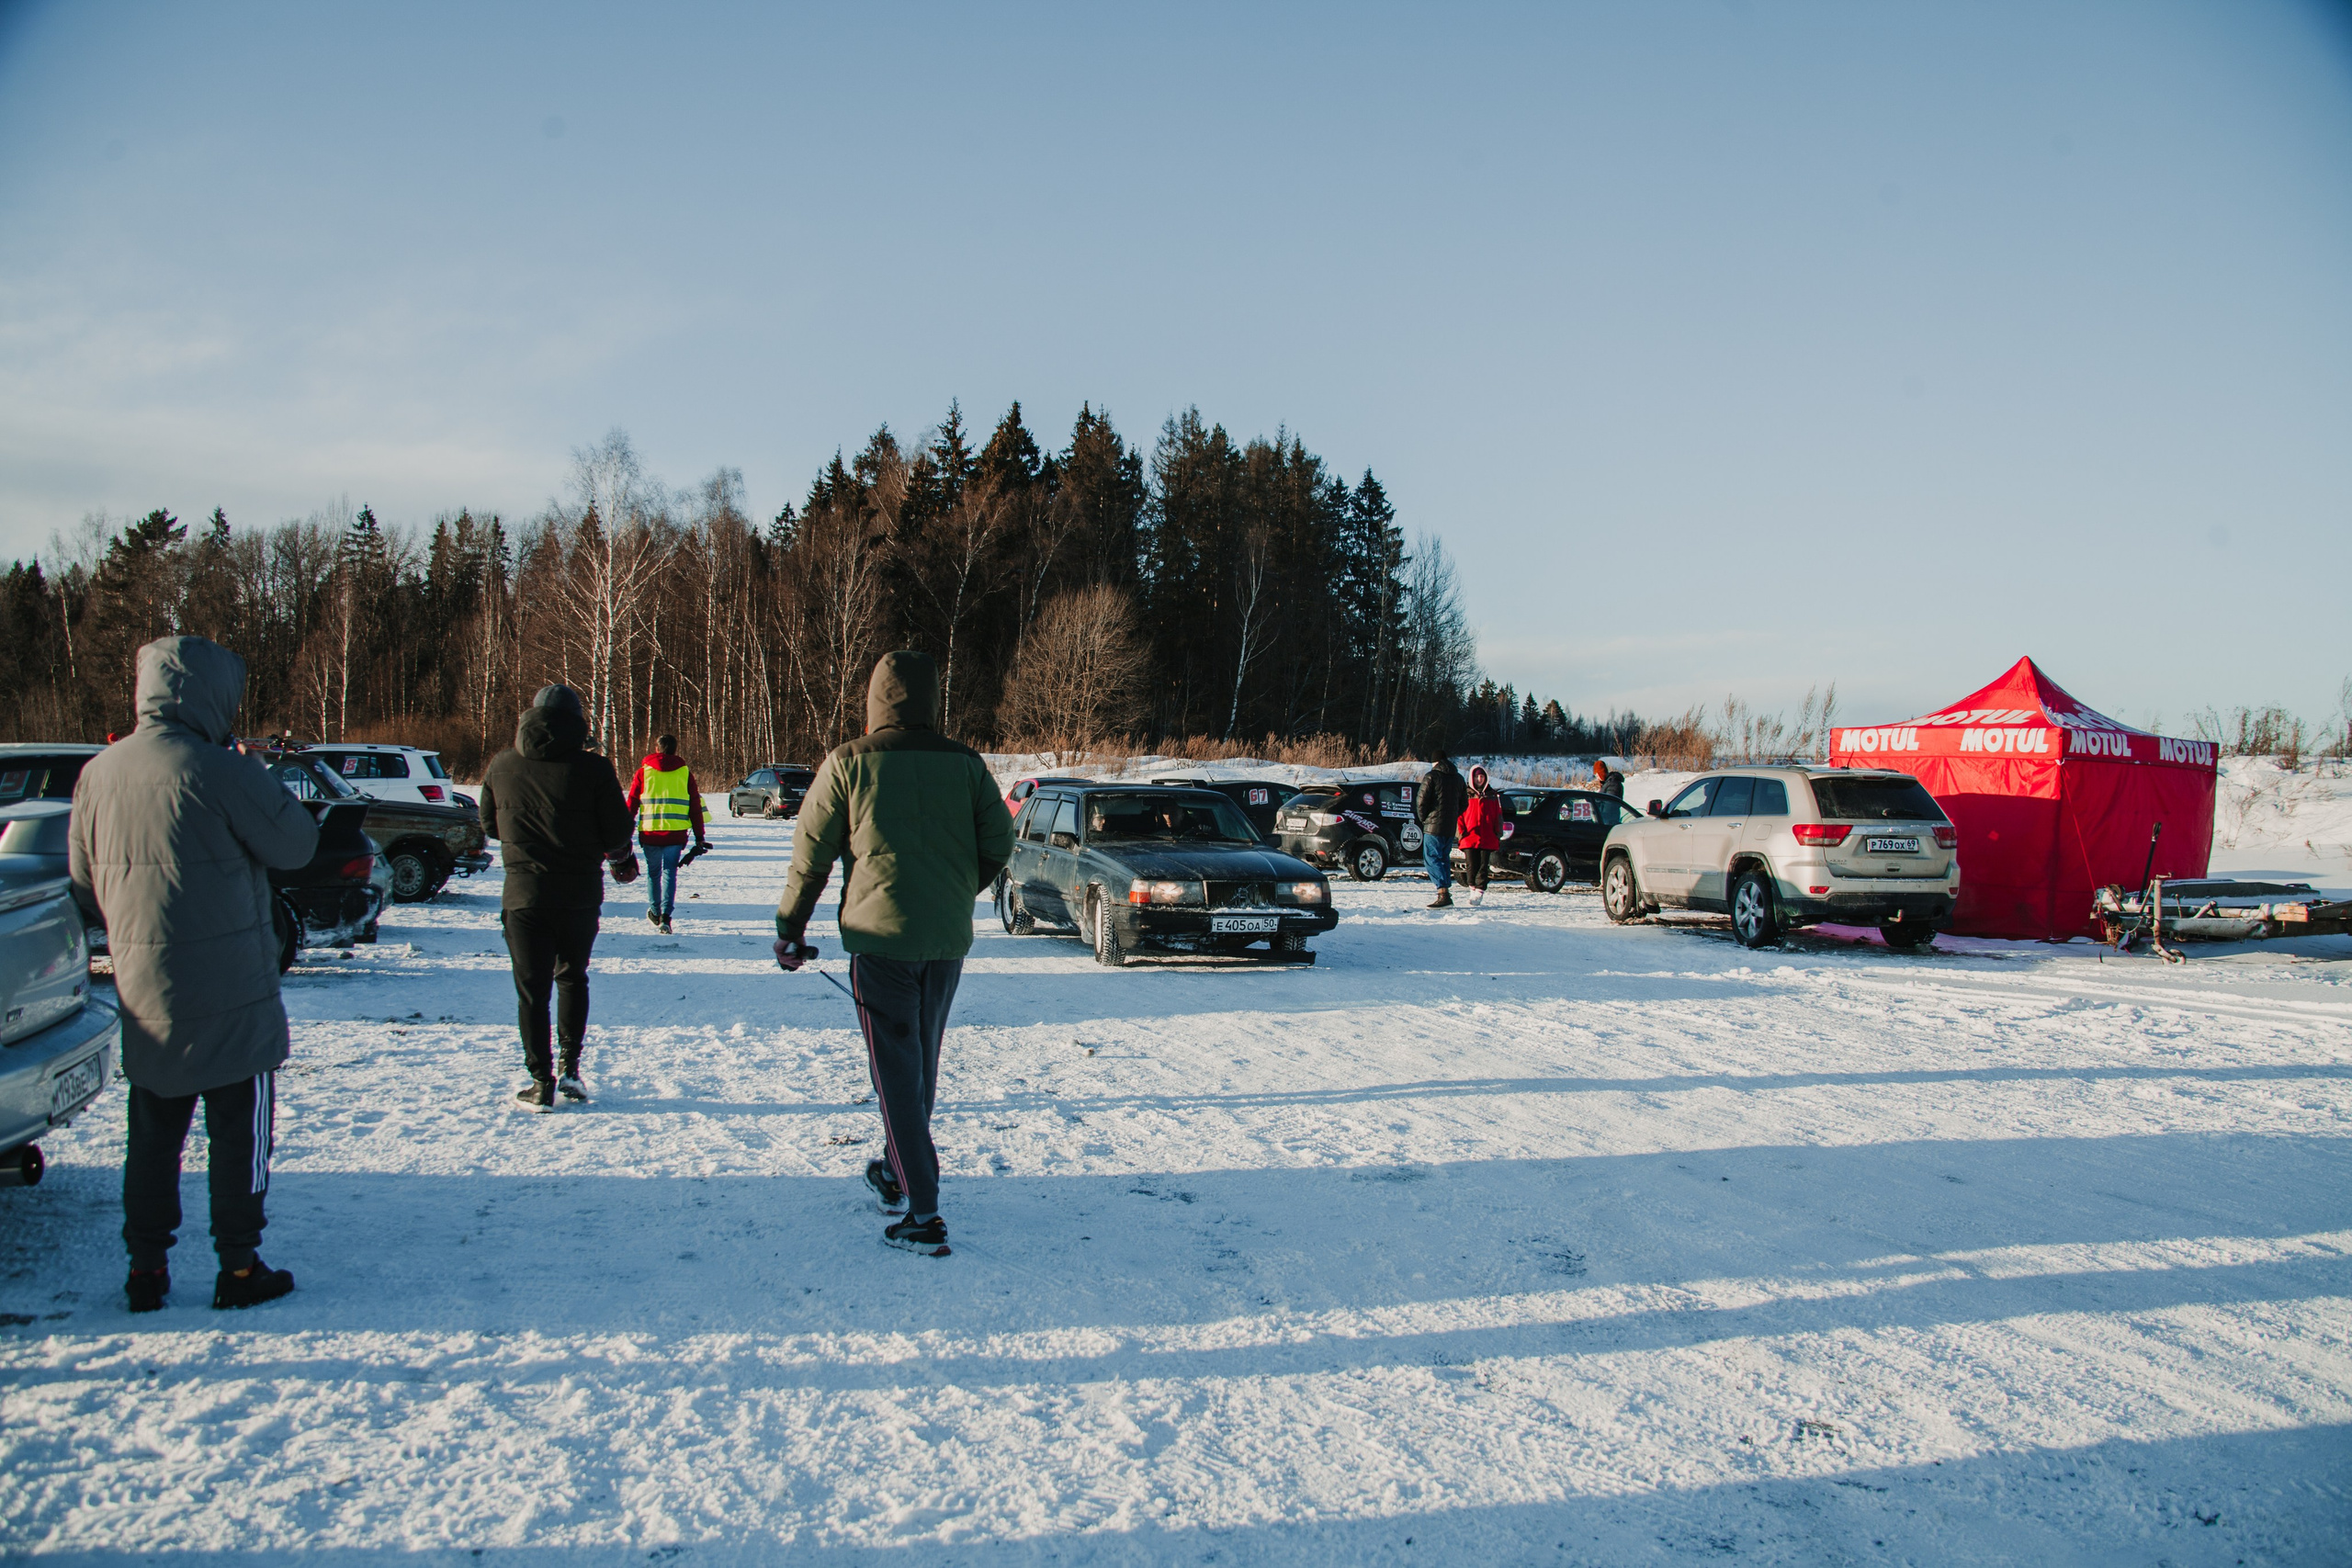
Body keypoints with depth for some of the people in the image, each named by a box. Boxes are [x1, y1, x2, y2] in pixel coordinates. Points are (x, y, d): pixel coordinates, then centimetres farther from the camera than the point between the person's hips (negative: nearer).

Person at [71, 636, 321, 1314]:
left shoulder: (98, 773, 3)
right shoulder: (218, 770, -17)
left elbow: (83, 878, 13)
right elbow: (295, 845, -8)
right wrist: (254, 773, 3)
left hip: (143, 991, 6)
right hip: (229, 993, -6)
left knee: (153, 1134, 16)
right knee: (240, 1131, 7)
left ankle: (146, 1268, 21)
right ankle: (239, 1267, 12)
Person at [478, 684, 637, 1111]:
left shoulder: (501, 766, 1)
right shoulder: (592, 768, -7)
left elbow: (489, 825, 13)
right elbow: (616, 832, -5)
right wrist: (622, 861, 17)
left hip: (524, 894, 0)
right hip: (580, 893, 0)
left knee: (531, 988, 6)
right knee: (572, 978, 19)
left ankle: (541, 1083, 5)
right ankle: (570, 1067, 12)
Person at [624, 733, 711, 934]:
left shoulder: (644, 771, 4)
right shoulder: (685, 772, 6)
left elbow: (631, 804, 3)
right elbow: (696, 807, 6)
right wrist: (700, 836, 9)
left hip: (649, 832, 0)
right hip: (676, 833, 0)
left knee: (653, 872, 16)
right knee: (669, 872, 5)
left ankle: (655, 912, 29)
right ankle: (665, 916, -9)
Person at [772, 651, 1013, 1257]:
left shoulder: (848, 763, -5)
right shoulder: (965, 764, 2)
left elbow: (811, 854, -1)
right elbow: (998, 846, 6)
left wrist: (790, 929, 11)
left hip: (880, 936, -3)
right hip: (948, 940, 4)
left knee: (896, 1070, 0)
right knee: (923, 1060, 21)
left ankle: (923, 1213, -4)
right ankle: (897, 1172, 38)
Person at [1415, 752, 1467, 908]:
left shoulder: (1431, 777, -8)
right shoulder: (1458, 778, 13)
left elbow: (1421, 801, -11)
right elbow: (1463, 803, 16)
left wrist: (1423, 819, 3)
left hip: (1434, 825, -7)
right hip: (1451, 827, 7)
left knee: (1432, 859, -7)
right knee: (1444, 858, 16)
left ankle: (1443, 894, -19)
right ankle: (1446, 892, 14)